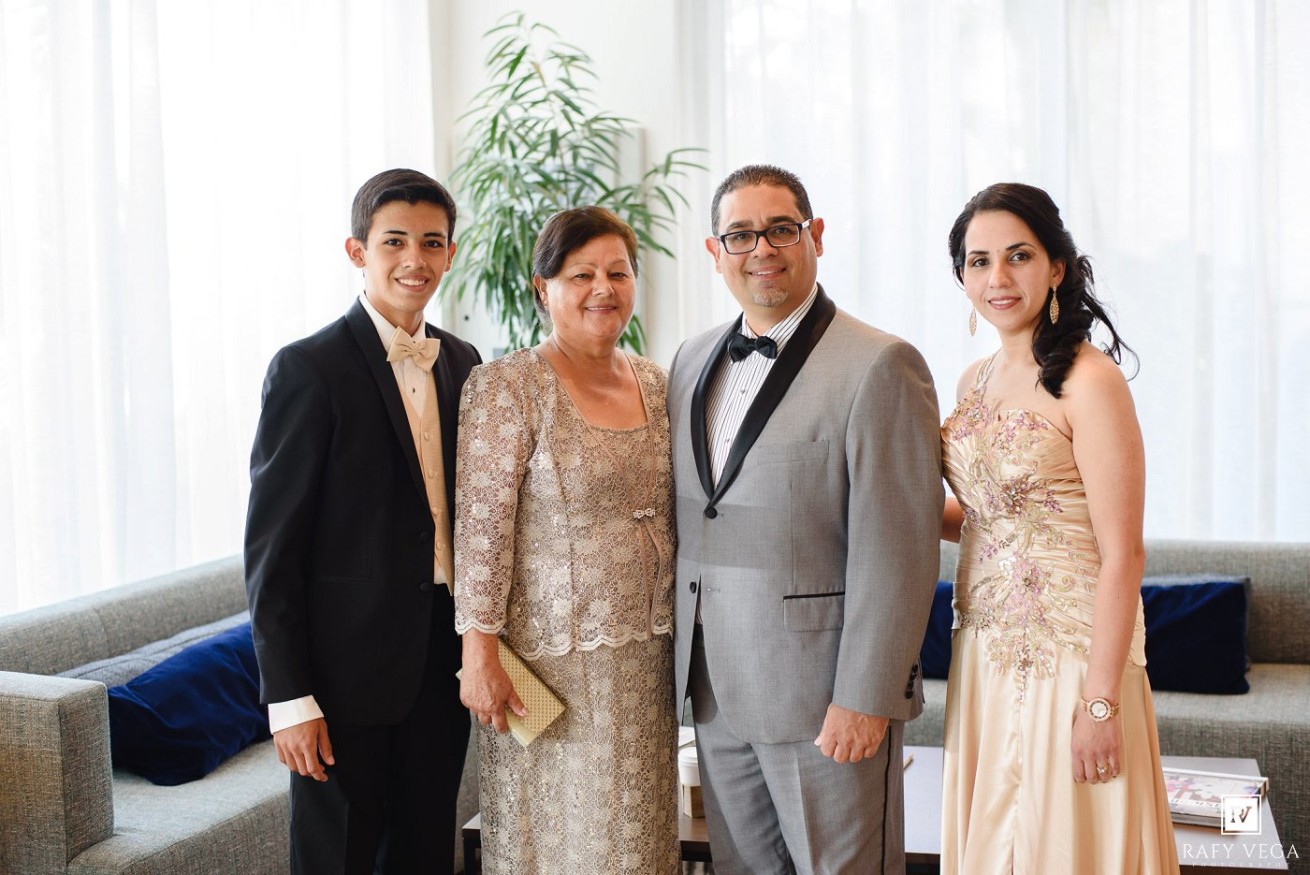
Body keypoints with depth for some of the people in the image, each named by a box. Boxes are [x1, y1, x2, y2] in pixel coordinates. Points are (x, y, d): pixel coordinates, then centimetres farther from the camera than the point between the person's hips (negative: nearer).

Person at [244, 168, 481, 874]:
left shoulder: (463, 362, 8)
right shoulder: (308, 369, -11)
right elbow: (271, 544, -12)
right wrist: (288, 696, -14)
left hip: (445, 655, 6)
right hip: (350, 663, -5)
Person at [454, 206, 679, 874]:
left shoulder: (654, 382, 8)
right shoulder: (507, 386, -11)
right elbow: (480, 526, -13)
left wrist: (676, 636, 13)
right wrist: (478, 653, -17)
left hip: (645, 655, 6)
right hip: (551, 654, -6)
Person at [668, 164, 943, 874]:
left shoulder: (880, 366, -12)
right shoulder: (692, 362, 11)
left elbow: (896, 552, -15)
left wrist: (864, 699, -17)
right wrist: (687, 666, 12)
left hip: (826, 692, -6)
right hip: (716, 692, 6)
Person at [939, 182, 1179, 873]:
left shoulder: (1088, 382, -15)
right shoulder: (976, 380, 8)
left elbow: (1122, 555, -17)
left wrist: (1100, 702, -19)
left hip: (1070, 654, -7)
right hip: (986, 654, 7)